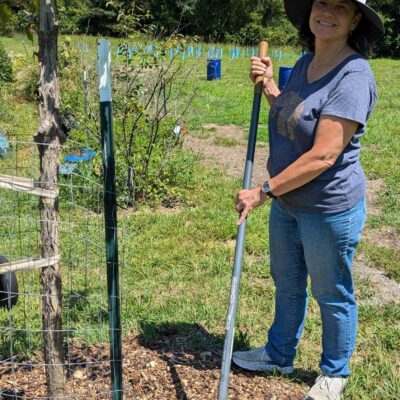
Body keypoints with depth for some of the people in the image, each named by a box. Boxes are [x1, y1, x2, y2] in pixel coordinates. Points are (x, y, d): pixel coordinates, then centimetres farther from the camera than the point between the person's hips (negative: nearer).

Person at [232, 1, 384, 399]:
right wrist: (269, 85, 0)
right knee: (286, 283, 23)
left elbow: (323, 156, -29)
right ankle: (279, 354, 45)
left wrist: (263, 191, -24)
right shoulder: (305, 63, 2)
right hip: (287, 203, 8)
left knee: (332, 295, 12)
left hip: (331, 210, -8)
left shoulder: (353, 76, -25)